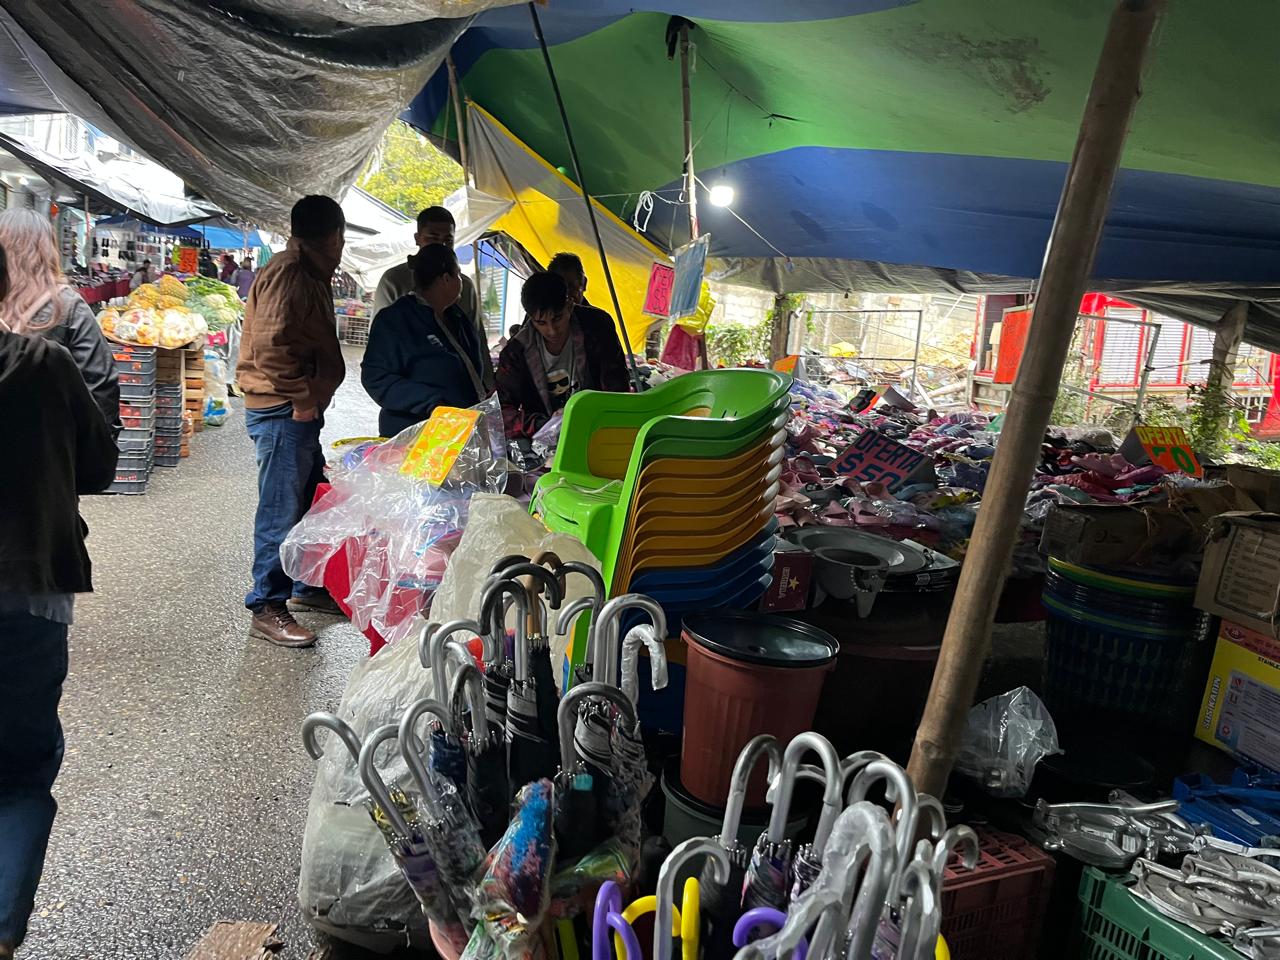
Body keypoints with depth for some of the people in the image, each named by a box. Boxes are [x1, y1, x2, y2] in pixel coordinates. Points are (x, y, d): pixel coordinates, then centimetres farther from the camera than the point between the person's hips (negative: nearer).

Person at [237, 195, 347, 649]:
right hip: (283, 411, -11)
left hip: (301, 411, 11)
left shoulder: (308, 275, 18)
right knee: (281, 510, -6)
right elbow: (270, 345, -24)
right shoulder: (287, 274, -15)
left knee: (312, 502, 18)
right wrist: (302, 399, -19)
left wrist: (310, 398, 16)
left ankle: (307, 586, 33)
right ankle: (267, 608, 2)